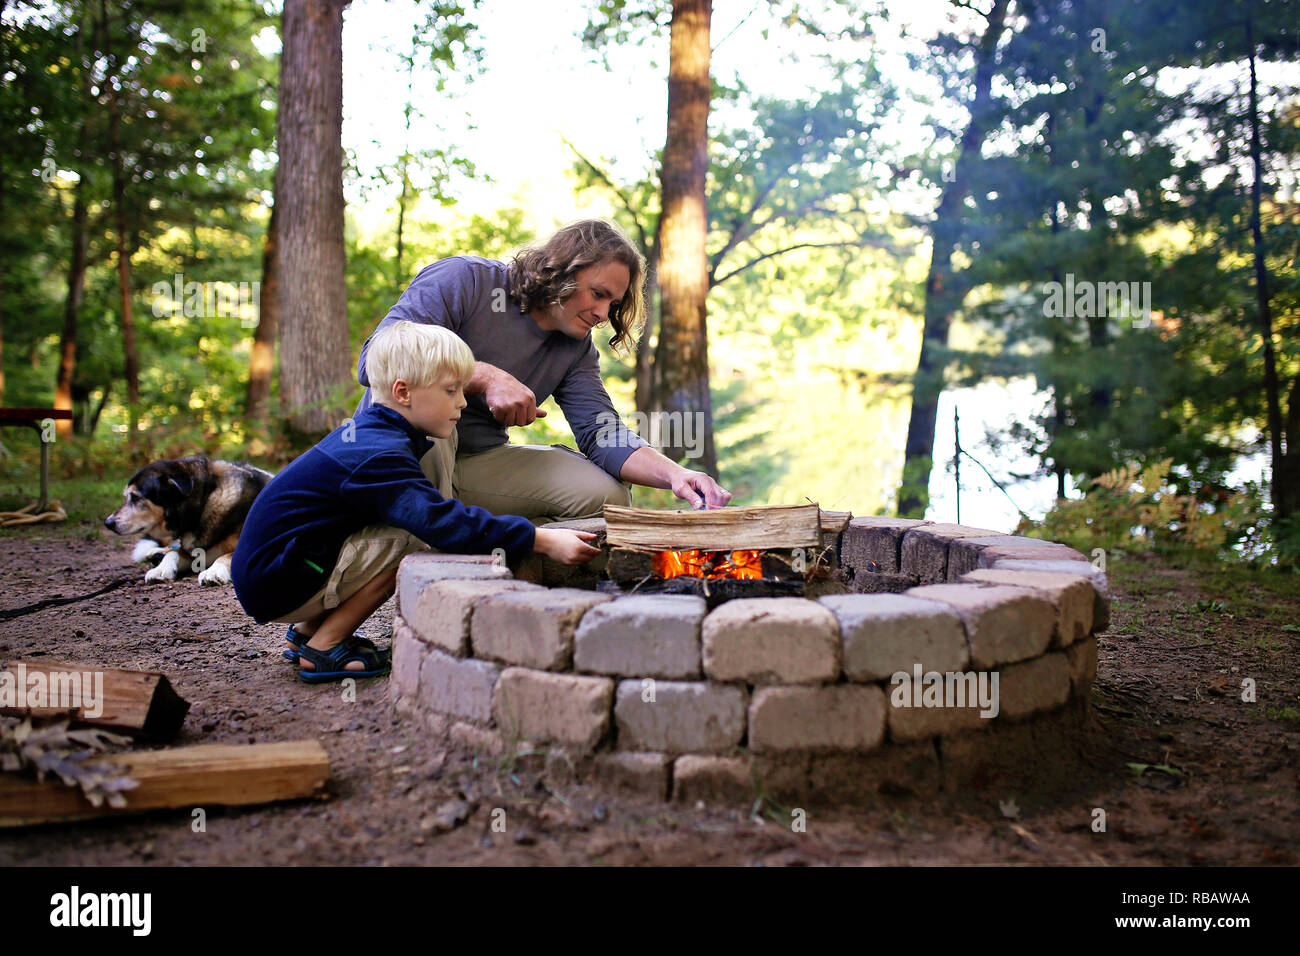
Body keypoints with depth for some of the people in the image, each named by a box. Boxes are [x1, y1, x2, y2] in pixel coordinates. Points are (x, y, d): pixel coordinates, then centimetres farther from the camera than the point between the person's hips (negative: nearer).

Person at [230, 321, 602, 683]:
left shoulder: (367, 432, 9)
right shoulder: (380, 456, -22)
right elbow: (441, 522, -32)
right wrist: (542, 540, -32)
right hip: (275, 586, -10)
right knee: (410, 540, -19)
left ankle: (307, 630, 12)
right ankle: (323, 648, -10)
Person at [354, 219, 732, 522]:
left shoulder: (577, 349, 7)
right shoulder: (463, 280, -12)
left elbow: (603, 434, -5)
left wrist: (673, 473, -23)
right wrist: (486, 377, -29)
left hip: (480, 463, 5)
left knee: (607, 494, -10)